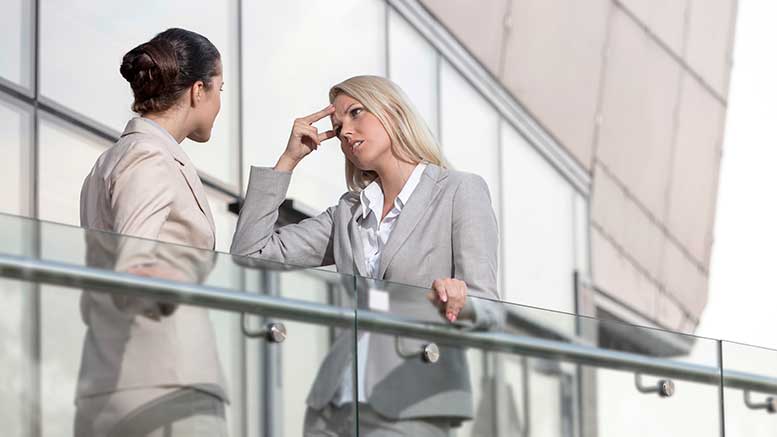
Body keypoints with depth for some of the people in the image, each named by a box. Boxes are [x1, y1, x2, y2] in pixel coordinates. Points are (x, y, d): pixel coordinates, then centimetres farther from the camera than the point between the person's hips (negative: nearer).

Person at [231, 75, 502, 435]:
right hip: (332, 405, 5)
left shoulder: (460, 191, 3)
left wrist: (458, 300, -28)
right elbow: (250, 252, 11)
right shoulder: (348, 212, 18)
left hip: (408, 407, -5)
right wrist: (288, 159, 13)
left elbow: (486, 310, -5)